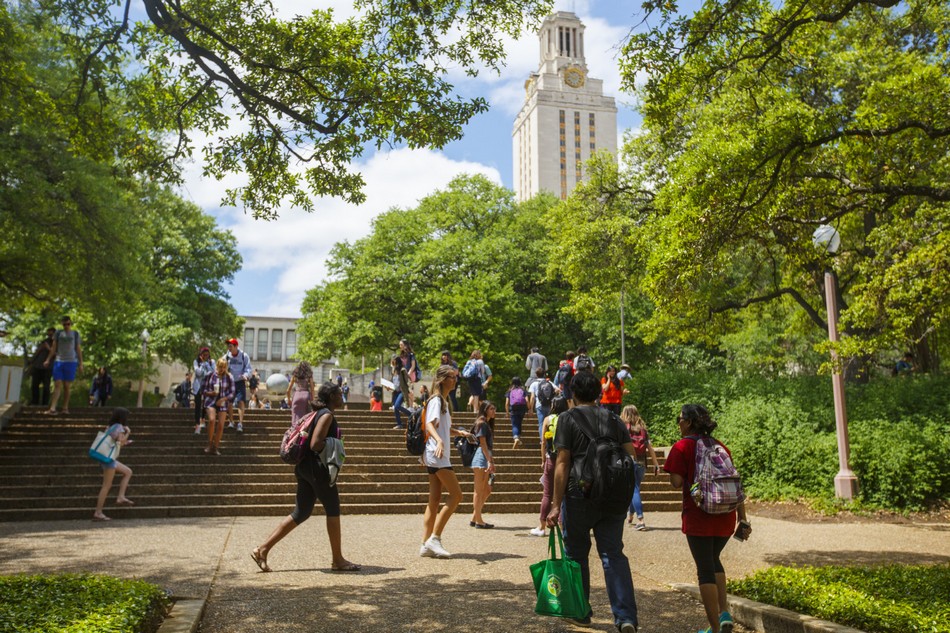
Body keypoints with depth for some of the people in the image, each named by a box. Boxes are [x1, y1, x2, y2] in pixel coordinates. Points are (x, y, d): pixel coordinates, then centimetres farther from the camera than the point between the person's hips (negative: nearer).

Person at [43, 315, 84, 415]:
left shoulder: (75, 334, 8)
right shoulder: (58, 333, 11)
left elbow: (79, 350, 8)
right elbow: (53, 347, 13)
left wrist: (81, 364, 4)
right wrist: (48, 360, 6)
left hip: (71, 362, -1)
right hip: (58, 361, 1)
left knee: (67, 386, 0)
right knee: (57, 385, -6)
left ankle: (65, 408, 6)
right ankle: (52, 408, -13)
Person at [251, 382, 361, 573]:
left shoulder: (319, 413, 17)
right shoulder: (327, 415, -13)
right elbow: (316, 444, -23)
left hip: (305, 467, 10)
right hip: (318, 467, -10)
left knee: (301, 513, 11)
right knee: (333, 511, 2)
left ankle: (262, 549, 10)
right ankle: (337, 560, 11)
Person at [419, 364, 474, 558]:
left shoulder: (443, 401, 18)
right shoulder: (436, 400, -10)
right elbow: (429, 424, -26)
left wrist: (459, 432, 23)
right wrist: (439, 440, -43)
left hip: (438, 457, 10)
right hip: (437, 455, -10)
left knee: (434, 500, 7)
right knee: (456, 495, -10)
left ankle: (426, 544, 8)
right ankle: (434, 538, -8)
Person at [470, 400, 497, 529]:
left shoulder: (487, 424, 20)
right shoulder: (482, 423, -9)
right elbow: (483, 444, -15)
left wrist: (491, 460, 17)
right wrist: (489, 461, -18)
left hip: (486, 458, 10)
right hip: (481, 457, -10)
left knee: (487, 491, 12)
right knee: (479, 491, -3)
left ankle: (474, 518, 17)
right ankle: (479, 520, 3)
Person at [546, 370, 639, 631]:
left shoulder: (568, 418, -3)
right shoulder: (613, 420, 11)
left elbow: (562, 463, -8)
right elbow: (630, 456, 7)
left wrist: (555, 505, -8)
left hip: (579, 495, -3)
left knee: (577, 554, 12)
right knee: (613, 554, 6)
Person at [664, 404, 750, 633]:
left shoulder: (682, 447, -5)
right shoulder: (720, 446, 11)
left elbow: (676, 482, -13)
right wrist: (743, 519, 11)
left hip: (698, 517, -5)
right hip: (726, 516, 5)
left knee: (705, 569, 4)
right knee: (713, 560, 25)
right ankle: (724, 613, 14)